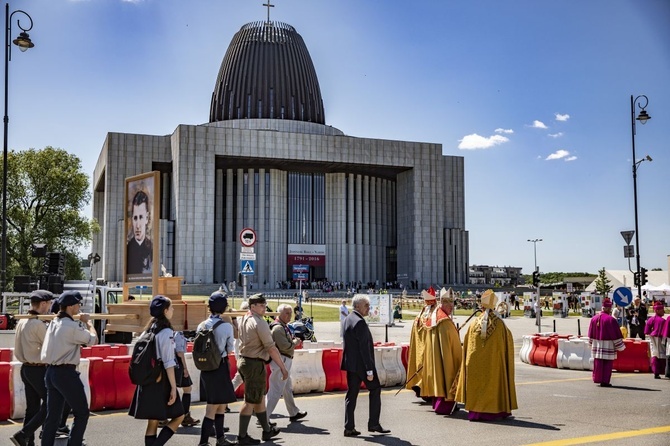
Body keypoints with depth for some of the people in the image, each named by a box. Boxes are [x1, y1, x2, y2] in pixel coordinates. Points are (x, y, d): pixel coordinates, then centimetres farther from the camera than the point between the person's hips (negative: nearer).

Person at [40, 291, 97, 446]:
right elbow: (93, 339, -9)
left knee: (52, 415, 11)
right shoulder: (72, 326, -16)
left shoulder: (53, 323, 9)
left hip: (51, 372, 8)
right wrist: (88, 322, 4)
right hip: (66, 373, -8)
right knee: (82, 413, 4)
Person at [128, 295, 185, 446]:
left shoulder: (150, 329, 10)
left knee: (152, 422, 10)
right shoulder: (166, 332, -14)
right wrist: (173, 387, -16)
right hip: (161, 380, -8)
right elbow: (168, 363, -17)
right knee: (178, 416, 4)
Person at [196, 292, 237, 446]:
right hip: (220, 366, -6)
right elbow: (230, 348, -5)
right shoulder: (226, 326, -13)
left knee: (221, 403, 20)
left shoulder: (202, 325, 1)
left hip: (206, 367, 6)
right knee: (213, 406, 0)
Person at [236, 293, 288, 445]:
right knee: (251, 401, 0)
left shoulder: (244, 320, 10)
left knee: (260, 397, 18)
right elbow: (271, 348, -19)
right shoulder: (259, 323, -17)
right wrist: (283, 367, -15)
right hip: (255, 364, -9)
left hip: (244, 361, 9)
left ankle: (267, 430, 30)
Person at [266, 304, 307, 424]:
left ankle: (294, 413, 35)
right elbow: (285, 346, -24)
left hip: (285, 361, 11)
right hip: (280, 360, -11)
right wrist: (295, 342, -7)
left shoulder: (284, 326, 14)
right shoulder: (278, 328, -19)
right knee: (275, 390, -10)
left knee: (288, 388, 22)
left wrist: (295, 341, 2)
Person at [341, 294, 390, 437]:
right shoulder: (360, 322, -19)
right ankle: (373, 424, 10)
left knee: (351, 394, 9)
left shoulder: (348, 319, 11)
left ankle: (349, 428, 10)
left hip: (350, 363, 9)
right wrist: (369, 370, -18)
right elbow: (364, 348, -21)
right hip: (361, 364, -8)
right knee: (375, 389, 7)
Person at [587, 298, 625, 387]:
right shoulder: (611, 320, -14)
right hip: (608, 346, -5)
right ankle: (605, 381, 4)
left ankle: (598, 379, 16)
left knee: (598, 363, 12)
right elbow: (616, 334, -11)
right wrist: (620, 346, -2)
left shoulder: (594, 318, 3)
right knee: (607, 364, 2)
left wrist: (592, 344, 23)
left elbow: (591, 334, 12)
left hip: (596, 345, 5)